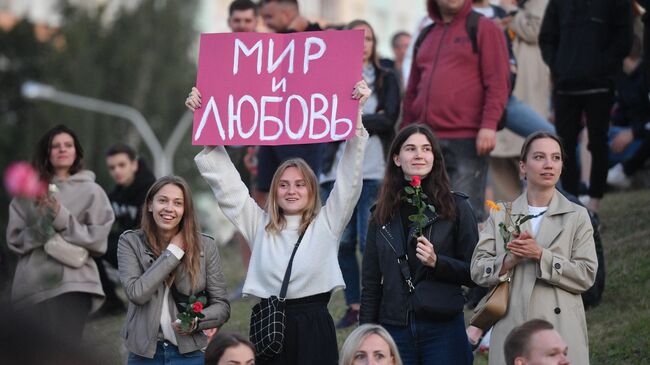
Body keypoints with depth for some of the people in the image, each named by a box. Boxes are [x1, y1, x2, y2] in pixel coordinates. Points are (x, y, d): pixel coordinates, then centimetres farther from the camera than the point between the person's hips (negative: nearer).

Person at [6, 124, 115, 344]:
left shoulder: (90, 191, 6)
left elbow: (97, 239, -1)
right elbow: (15, 239, 6)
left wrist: (62, 219, -10)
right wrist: (39, 229, -12)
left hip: (72, 284, -2)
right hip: (31, 285, 3)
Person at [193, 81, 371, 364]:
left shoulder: (327, 223, 8)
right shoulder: (259, 225, 14)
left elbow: (349, 179, 1)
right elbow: (225, 181, 13)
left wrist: (356, 115, -7)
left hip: (314, 329, -2)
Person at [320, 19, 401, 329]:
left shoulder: (386, 79, 10)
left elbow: (389, 119, -4)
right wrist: (368, 122, -9)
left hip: (374, 170, -2)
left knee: (370, 240, -10)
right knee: (343, 241, 2)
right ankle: (353, 306, 10)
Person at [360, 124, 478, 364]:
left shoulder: (456, 207, 2)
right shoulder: (383, 214, 10)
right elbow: (371, 284, 12)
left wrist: (437, 262, -15)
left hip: (443, 329, -2)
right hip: (395, 330, 2)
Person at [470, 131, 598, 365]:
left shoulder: (577, 216, 8)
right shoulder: (500, 215, 12)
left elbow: (587, 275, -1)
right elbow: (478, 271, 7)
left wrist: (540, 255, -11)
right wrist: (510, 260, -11)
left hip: (560, 329, -1)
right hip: (511, 328, 1)